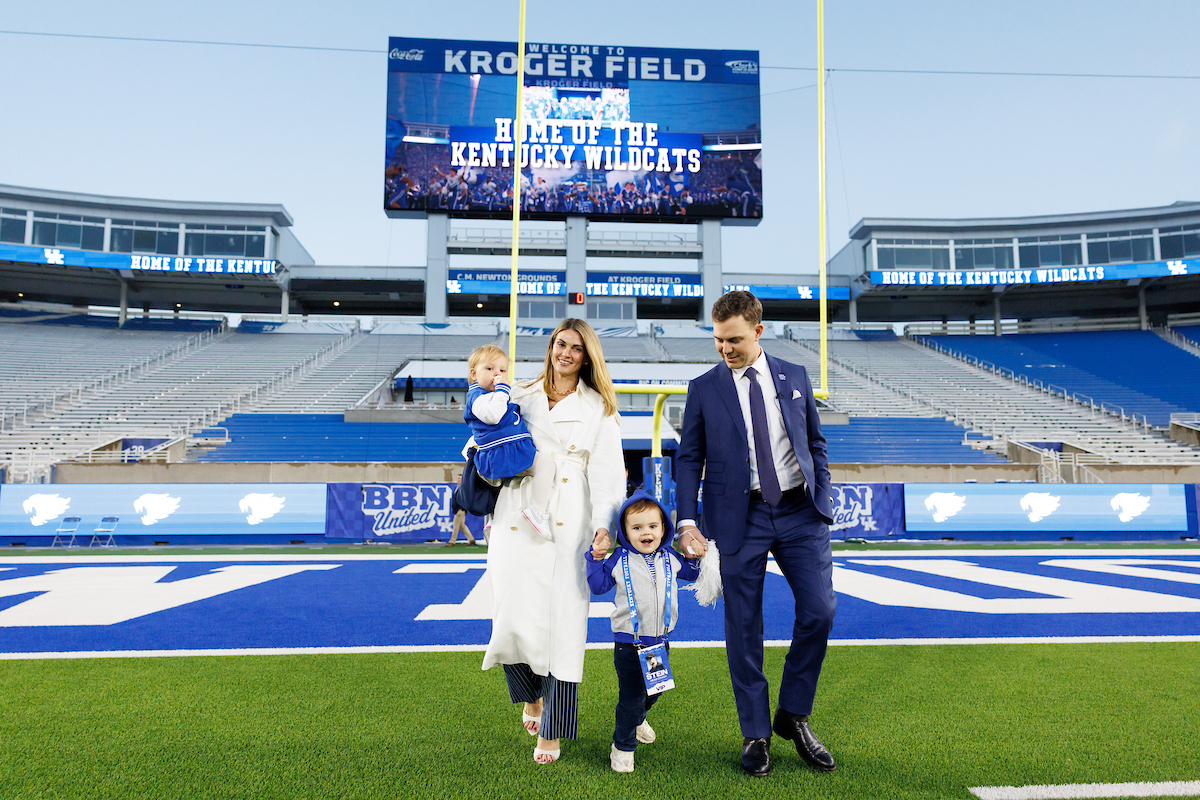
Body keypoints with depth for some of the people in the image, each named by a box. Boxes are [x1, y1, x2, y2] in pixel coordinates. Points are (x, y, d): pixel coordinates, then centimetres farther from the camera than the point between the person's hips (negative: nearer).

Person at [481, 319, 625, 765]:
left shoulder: (599, 408, 9)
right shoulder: (520, 397, 15)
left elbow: (606, 470, 0)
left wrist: (604, 524, -13)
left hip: (568, 523, -1)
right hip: (517, 520, 2)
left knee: (563, 622, -5)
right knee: (513, 621, -3)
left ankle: (552, 731, 12)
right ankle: (531, 696, 29)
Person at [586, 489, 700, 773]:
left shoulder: (669, 558, 1)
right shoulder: (619, 560, -8)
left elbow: (692, 573, 18)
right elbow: (598, 586, -4)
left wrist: (697, 556, 1)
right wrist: (595, 560, -14)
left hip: (660, 639, 4)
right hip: (628, 641, -4)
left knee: (653, 691, 22)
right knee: (631, 696, -1)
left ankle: (637, 719, 53)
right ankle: (623, 746, 19)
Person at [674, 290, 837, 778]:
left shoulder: (794, 377, 9)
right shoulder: (704, 389, 3)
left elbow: (815, 443, 16)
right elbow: (688, 459, 1)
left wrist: (822, 499, 6)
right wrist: (687, 521, -9)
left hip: (799, 512, 2)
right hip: (740, 517, -2)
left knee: (819, 612, -3)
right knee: (743, 628, 4)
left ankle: (793, 715, 20)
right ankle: (756, 735, 20)